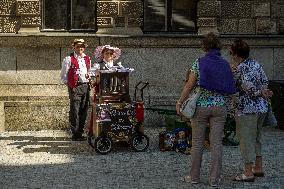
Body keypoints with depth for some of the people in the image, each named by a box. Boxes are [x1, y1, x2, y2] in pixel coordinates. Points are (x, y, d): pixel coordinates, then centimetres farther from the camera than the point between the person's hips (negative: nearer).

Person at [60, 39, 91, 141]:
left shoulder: (87, 59, 16)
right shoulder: (69, 59, 0)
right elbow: (63, 76, 1)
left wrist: (89, 76, 9)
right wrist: (70, 85, -5)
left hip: (86, 86, 5)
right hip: (75, 87, -5)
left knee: (84, 111, 7)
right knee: (74, 111, -7)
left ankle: (80, 133, 15)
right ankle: (75, 134, -4)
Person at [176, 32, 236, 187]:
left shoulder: (199, 62, -6)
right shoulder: (225, 64, 4)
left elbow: (190, 85, -8)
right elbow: (230, 88, 4)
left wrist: (180, 102, 0)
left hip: (201, 106, -2)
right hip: (219, 106, 2)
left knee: (197, 143, 7)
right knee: (216, 143, 4)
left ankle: (194, 176, 14)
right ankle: (214, 179, 7)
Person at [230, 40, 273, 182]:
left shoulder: (238, 68, -15)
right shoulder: (256, 64, 9)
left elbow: (248, 86, -22)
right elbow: (265, 81, 12)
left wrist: (259, 93, -8)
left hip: (246, 109, -8)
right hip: (261, 107, 8)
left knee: (246, 139, -1)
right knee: (256, 138, 20)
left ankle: (248, 173, 2)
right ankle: (258, 168, 27)